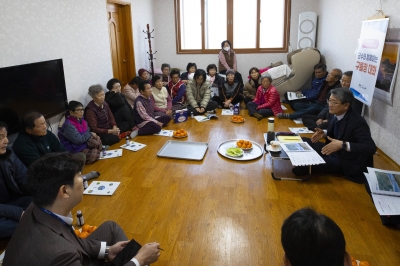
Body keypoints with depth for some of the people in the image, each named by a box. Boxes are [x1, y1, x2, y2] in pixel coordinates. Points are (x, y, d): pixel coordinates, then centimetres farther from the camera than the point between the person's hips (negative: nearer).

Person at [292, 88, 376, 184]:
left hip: (346, 161, -9)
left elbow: (371, 148, -33)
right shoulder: (335, 114, -4)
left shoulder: (357, 122, -26)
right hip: (334, 150, 9)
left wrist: (343, 145, -41)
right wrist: (324, 133, -5)